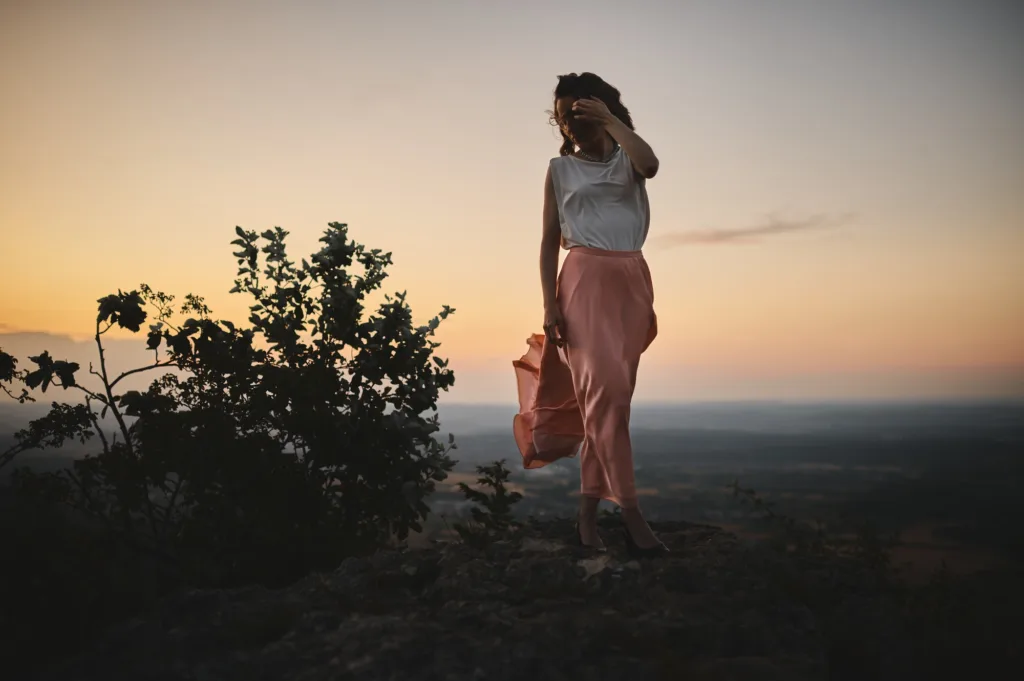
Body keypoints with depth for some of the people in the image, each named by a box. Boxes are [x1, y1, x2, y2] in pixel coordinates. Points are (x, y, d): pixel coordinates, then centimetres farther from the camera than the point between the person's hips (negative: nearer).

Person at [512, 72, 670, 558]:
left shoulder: (625, 158, 14)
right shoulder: (560, 169, 11)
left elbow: (650, 165, -13)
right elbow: (549, 241, 5)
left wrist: (609, 118, -8)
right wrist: (549, 304, -6)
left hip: (632, 280, 3)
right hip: (586, 279, -3)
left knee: (608, 395, 2)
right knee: (604, 392, -16)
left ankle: (588, 514, 8)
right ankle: (631, 514, -19)